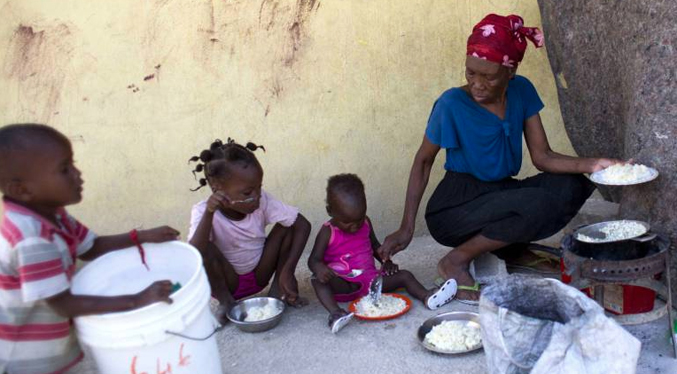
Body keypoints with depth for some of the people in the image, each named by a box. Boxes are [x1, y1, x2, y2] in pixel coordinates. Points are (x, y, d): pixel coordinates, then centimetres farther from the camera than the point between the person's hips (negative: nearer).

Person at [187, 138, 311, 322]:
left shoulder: (263, 200, -19)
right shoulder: (203, 211, -24)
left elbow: (303, 224, -18)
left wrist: (287, 271, -26)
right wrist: (209, 213, -50)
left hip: (260, 275, 2)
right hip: (226, 281, -2)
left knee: (287, 226, -17)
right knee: (205, 250, -33)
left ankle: (278, 289, -3)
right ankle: (226, 302, -6)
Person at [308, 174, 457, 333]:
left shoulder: (365, 223, 5)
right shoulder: (328, 232, -10)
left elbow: (374, 245, 20)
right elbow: (313, 259, -12)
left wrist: (386, 261, 1)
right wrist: (320, 269, -37)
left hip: (371, 279, 5)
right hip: (345, 285, -5)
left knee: (404, 275, -10)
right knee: (318, 280, -33)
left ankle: (427, 297, -28)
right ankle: (335, 313, -50)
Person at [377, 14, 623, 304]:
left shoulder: (522, 91, -3)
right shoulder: (452, 105, -18)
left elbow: (542, 156, -3)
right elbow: (423, 162, -7)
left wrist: (591, 165, -22)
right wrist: (406, 228, -11)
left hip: (500, 196, 6)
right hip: (454, 210, -6)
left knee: (572, 187, -15)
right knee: (538, 204, -30)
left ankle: (507, 247, -1)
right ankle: (456, 261, -12)